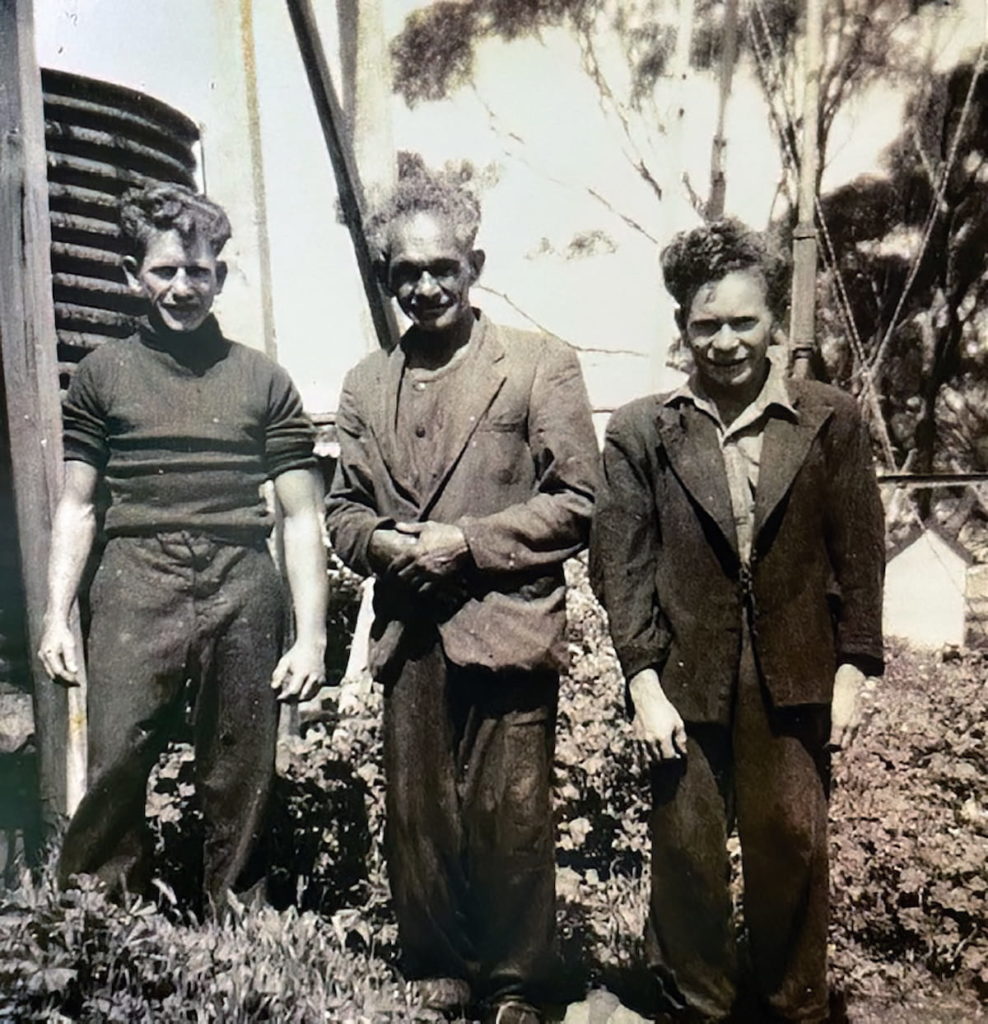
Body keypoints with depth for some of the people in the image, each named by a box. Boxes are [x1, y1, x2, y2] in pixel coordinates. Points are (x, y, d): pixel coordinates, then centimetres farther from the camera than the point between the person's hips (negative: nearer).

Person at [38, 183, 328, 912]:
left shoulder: (264, 381, 9)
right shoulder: (103, 374, 11)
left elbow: (303, 518, 6)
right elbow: (77, 506, 12)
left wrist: (311, 634, -1)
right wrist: (57, 616, 2)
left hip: (243, 599, 0)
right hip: (137, 593, 0)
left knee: (240, 790, 6)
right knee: (114, 774, -5)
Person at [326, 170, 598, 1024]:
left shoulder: (540, 364, -1)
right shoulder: (367, 384, 14)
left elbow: (578, 500, -6)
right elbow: (343, 505, 17)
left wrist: (467, 541, -13)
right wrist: (379, 542, -6)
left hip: (506, 629, -4)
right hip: (409, 635, 4)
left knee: (511, 820, 5)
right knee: (416, 816, 13)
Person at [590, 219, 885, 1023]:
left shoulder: (832, 422, 0)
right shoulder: (641, 430, -2)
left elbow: (860, 554, 3)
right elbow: (621, 565, -4)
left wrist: (851, 669, 0)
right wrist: (644, 683, -8)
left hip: (795, 681, 1)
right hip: (685, 682, 0)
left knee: (794, 846, 13)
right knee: (687, 852, 11)